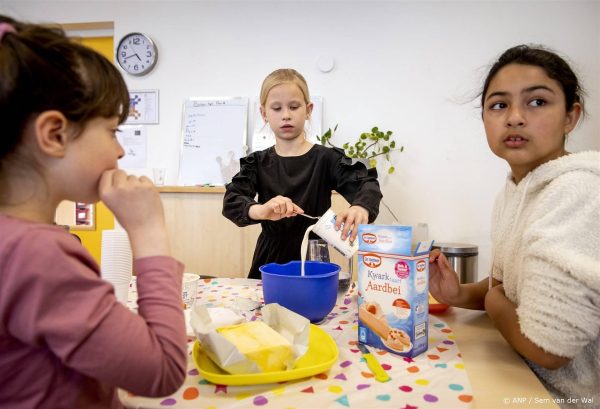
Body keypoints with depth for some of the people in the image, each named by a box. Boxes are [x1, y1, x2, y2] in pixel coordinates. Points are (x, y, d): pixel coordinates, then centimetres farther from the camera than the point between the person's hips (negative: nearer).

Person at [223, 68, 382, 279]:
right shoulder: (258, 162, 4)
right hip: (269, 266, 2)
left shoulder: (326, 159, -2)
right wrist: (261, 211, -30)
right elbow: (231, 201, -9)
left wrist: (361, 208, -36)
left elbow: (367, 184, -14)